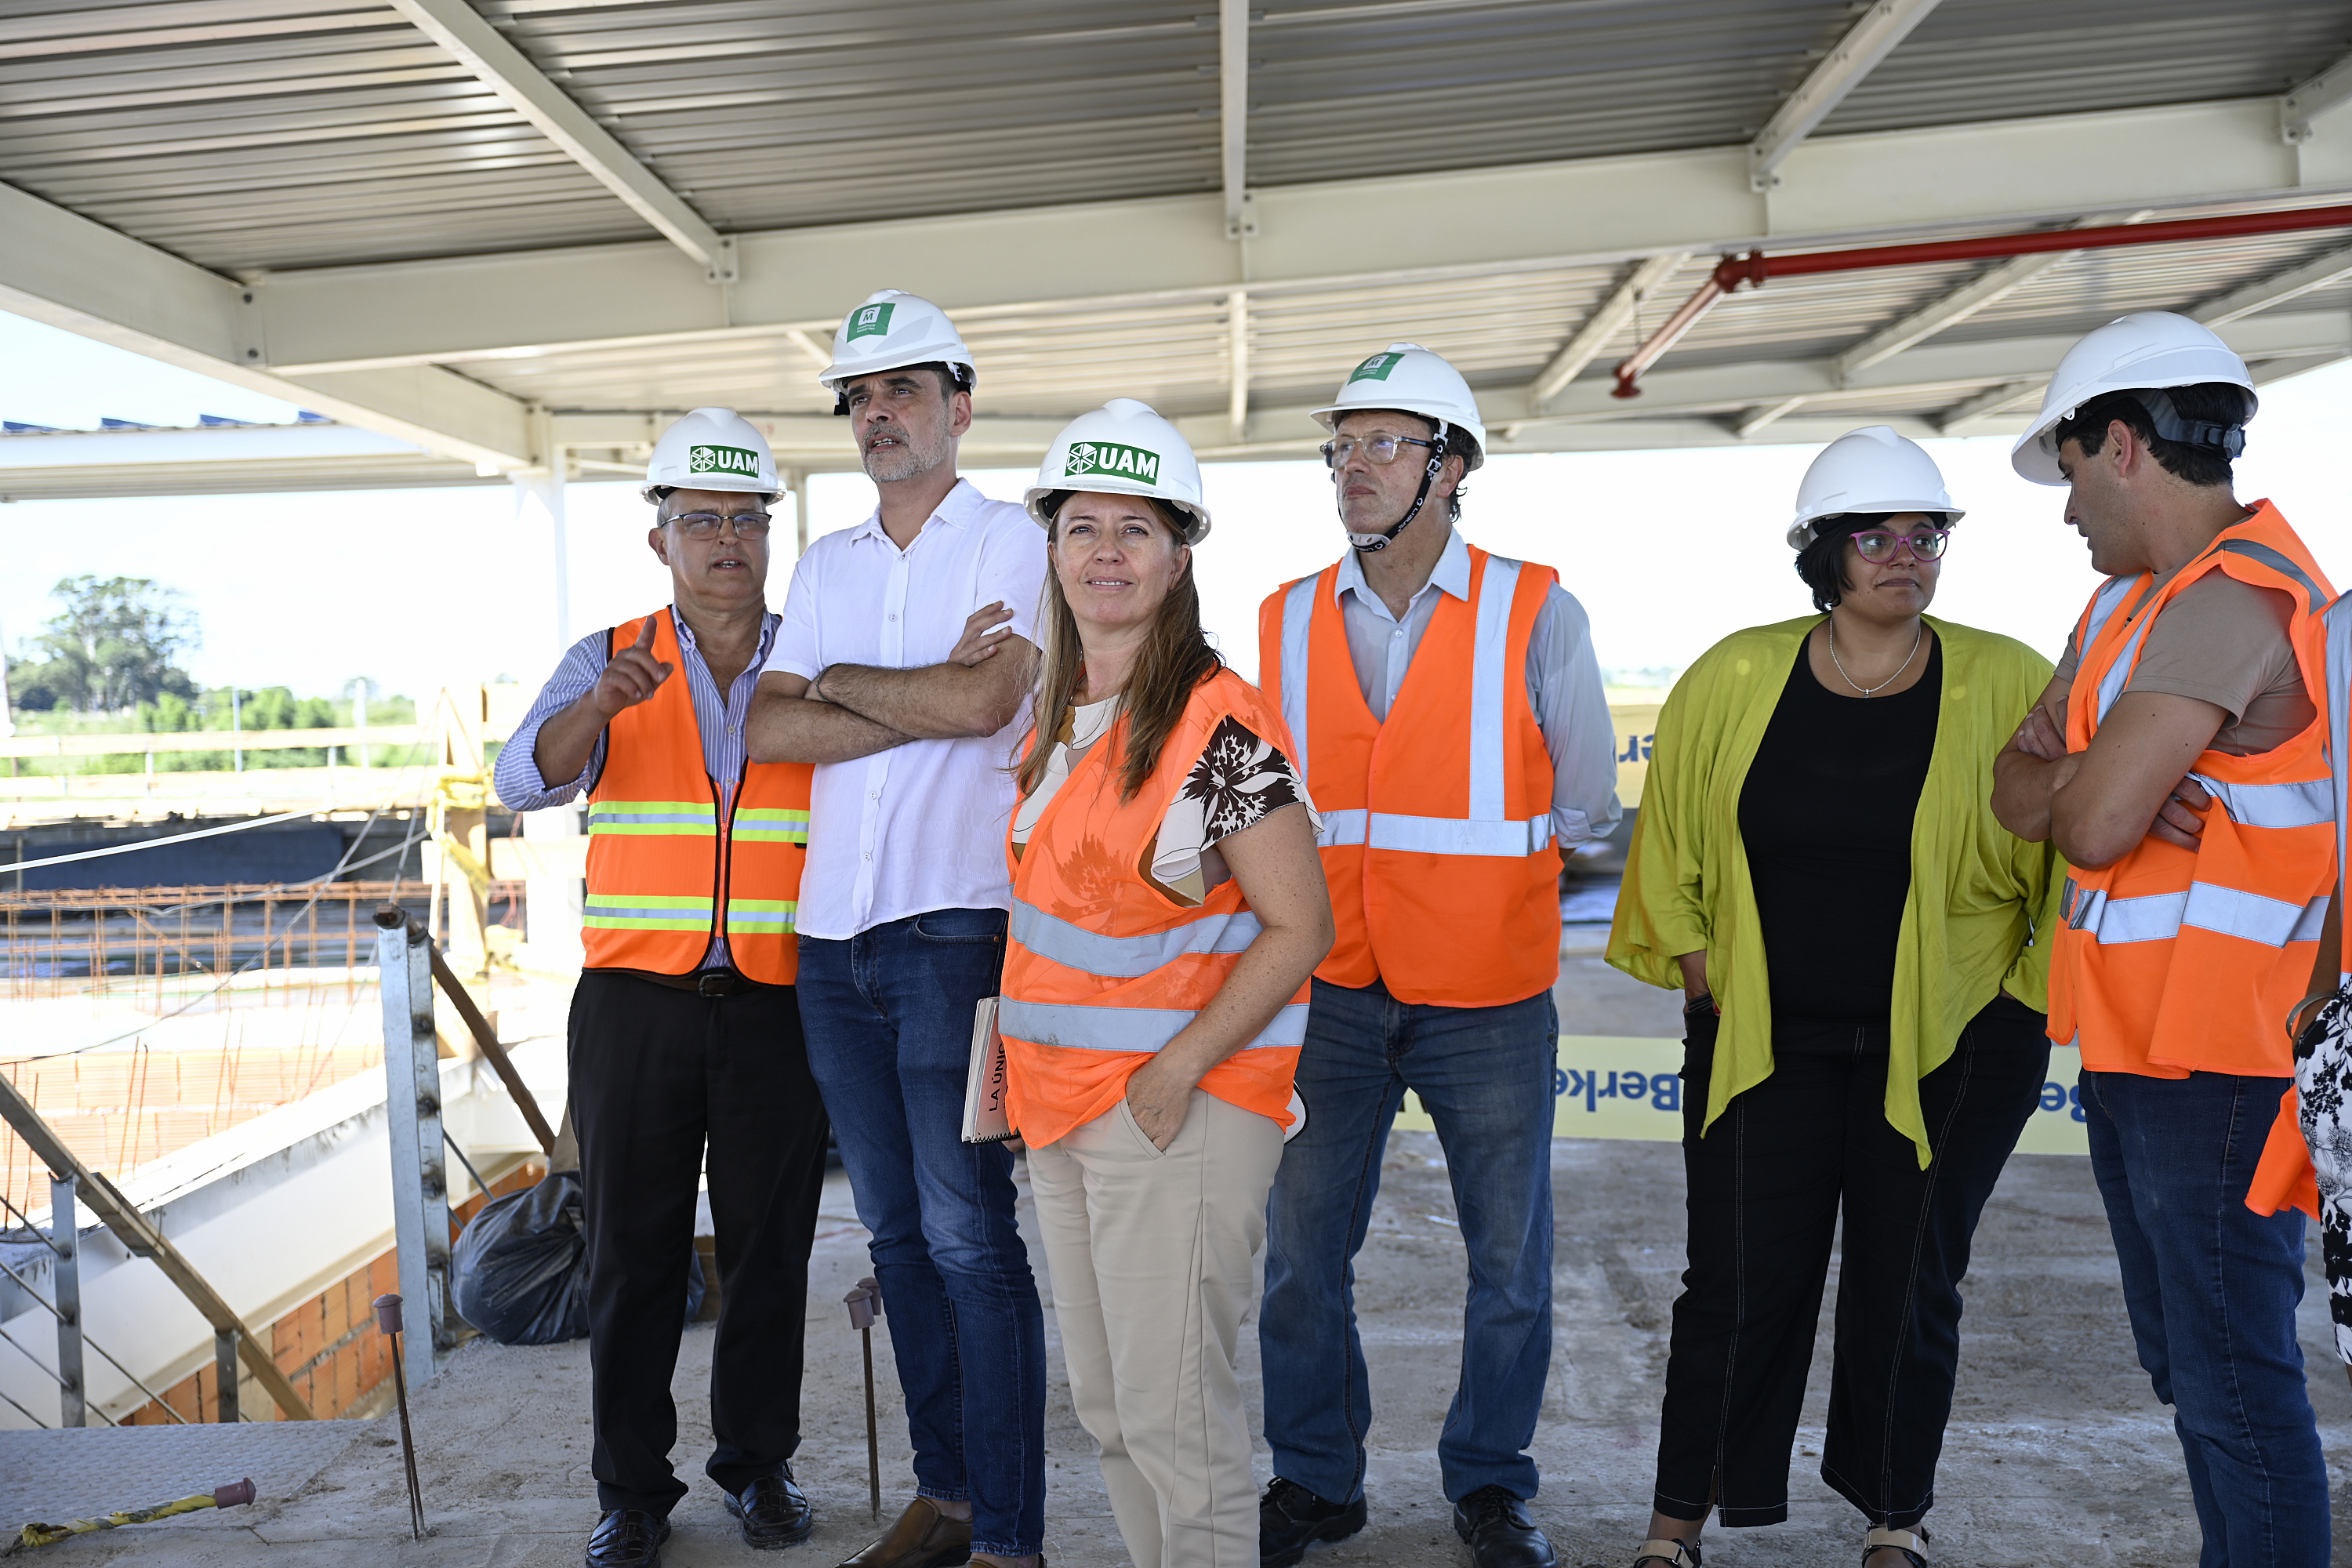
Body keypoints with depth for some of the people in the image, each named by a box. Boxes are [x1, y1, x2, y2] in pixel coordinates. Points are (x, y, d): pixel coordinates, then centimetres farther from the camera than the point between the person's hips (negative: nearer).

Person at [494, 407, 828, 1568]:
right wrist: (601, 704, -30)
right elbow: (526, 780, -11)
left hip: (777, 1004, 1)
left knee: (770, 1243, 9)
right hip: (635, 999, 0)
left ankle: (759, 1461, 26)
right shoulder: (608, 663, 5)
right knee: (633, 1250, 7)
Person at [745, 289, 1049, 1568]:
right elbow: (769, 730, 3)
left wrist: (840, 684, -2)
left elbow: (981, 701, -17)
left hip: (952, 923, -6)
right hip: (832, 934, 6)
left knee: (969, 1235, -4)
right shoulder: (827, 564, 16)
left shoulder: (1009, 541, -1)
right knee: (895, 1229, 13)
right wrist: (926, 698, -8)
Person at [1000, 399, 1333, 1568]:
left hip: (1182, 1106, -8)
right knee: (1104, 1407, 17)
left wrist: (1176, 1069, -19)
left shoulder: (1218, 722, -14)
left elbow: (1300, 927, -15)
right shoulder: (1060, 716, 10)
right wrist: (1017, 1045, 11)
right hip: (1061, 1102, 8)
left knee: (1172, 1413, 0)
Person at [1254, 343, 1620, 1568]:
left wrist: (1455, 862, 1)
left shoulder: (1535, 613, -4)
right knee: (1299, 1253, 10)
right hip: (1328, 995, 2)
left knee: (1509, 1263, 10)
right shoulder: (1285, 622, 4)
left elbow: (1584, 805, 2)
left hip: (1487, 1004, -2)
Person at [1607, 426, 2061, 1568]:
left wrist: (2023, 1002, -1)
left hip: (1948, 1045, 0)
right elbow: (1669, 842, 8)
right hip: (1763, 1039, 1)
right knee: (1742, 1280, 4)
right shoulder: (1733, 680, -2)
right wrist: (1700, 976, 5)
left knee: (1909, 1282, 11)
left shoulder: (2009, 688, -6)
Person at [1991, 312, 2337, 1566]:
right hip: (2134, 1041, 10)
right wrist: (2087, 782, -12)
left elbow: (2091, 826, -24)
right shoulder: (2133, 599, 14)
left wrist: (2075, 792, -3)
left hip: (2214, 1059, -10)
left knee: (2234, 1380, -1)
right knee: (2183, 1364, 20)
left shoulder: (2230, 602, -18)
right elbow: (2020, 786, 9)